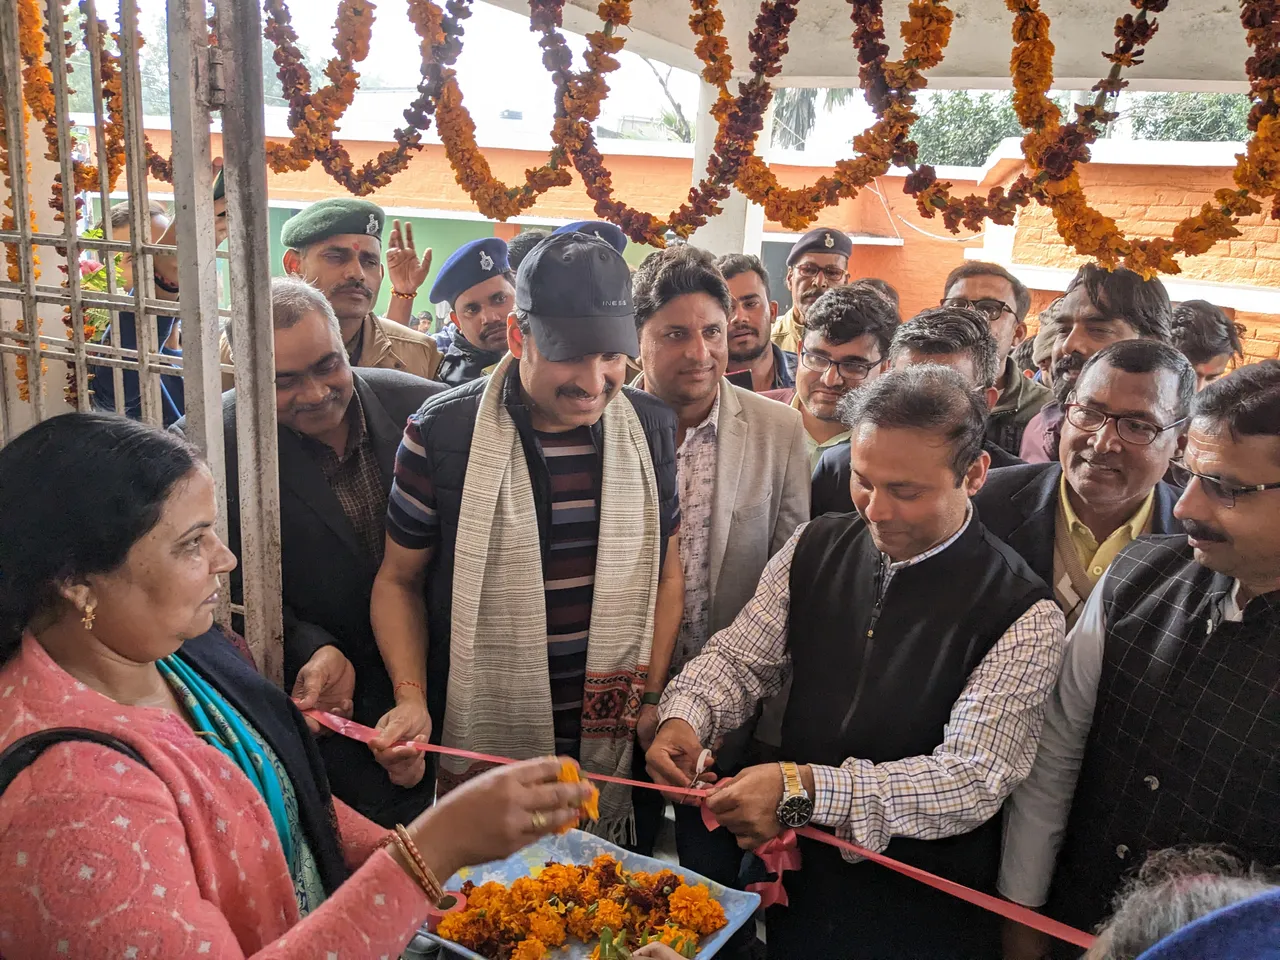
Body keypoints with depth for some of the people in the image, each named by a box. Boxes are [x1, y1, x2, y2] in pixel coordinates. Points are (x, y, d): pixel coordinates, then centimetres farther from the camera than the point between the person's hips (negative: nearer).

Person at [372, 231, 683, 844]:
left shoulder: (651, 427, -2)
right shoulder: (442, 432, -11)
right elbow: (400, 578, 0)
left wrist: (651, 696, 3)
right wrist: (412, 697, -12)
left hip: (608, 743, 3)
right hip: (480, 744, -2)